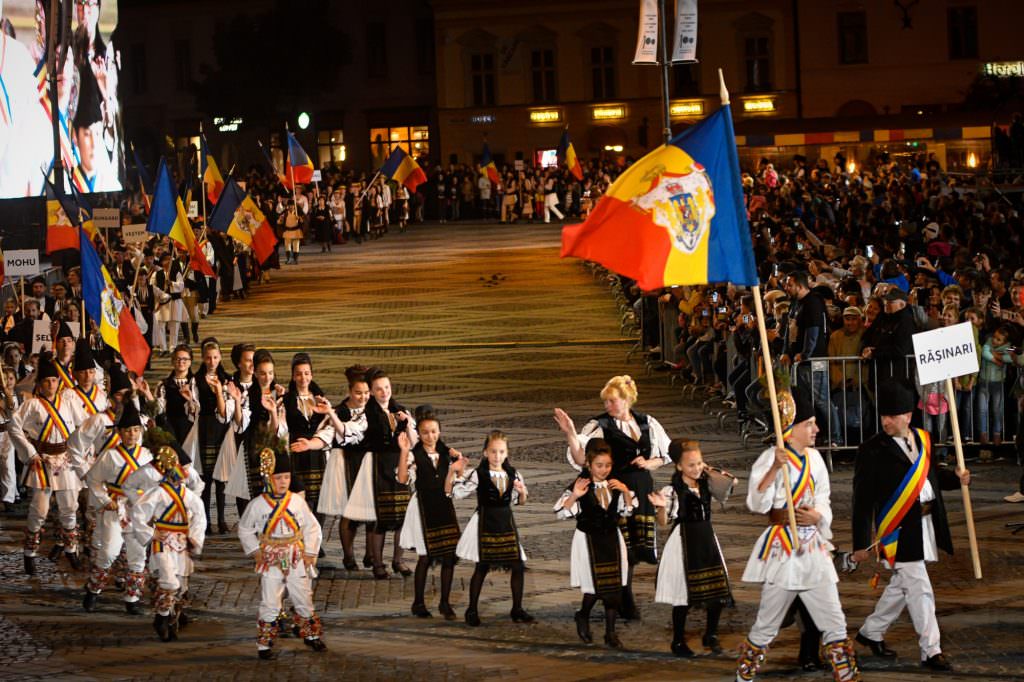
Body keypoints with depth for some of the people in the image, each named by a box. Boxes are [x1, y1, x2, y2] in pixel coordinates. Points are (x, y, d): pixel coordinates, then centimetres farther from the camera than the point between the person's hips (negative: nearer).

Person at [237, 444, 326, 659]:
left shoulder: (297, 502, -2)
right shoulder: (258, 505, -6)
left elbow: (312, 527, 6)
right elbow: (244, 530, 6)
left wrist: (310, 552, 1)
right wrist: (255, 551, -2)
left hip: (296, 560, 2)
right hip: (270, 561, -2)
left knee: (304, 601, 12)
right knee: (269, 605, -1)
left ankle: (311, 635, 28)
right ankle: (265, 644, 6)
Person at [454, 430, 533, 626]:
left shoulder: (512, 474, 4)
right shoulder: (479, 474, -9)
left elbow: (519, 501, 13)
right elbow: (458, 493, -12)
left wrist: (522, 492, -7)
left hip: (506, 522, 4)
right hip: (485, 523, -4)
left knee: (518, 566, 2)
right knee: (482, 567, 0)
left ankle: (517, 610, 14)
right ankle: (472, 610, 12)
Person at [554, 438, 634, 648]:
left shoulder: (614, 485, 1)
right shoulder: (581, 487, -14)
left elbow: (628, 510, 9)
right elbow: (561, 512, -19)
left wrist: (625, 491, -8)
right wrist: (574, 496, -35)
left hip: (611, 539, 4)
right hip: (589, 541, -4)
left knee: (614, 586, 4)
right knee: (595, 586, -1)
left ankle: (610, 632, 14)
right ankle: (583, 617, 30)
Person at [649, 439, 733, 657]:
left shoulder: (705, 485, 6)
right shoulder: (672, 490, -12)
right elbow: (663, 521, -13)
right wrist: (661, 507, -33)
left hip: (707, 539, 6)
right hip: (684, 542, -6)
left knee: (719, 590, 5)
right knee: (684, 594, 0)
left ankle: (711, 635, 23)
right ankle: (678, 641, 14)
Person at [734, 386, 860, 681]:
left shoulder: (814, 458, 7)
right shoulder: (771, 459, -12)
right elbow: (756, 504, -22)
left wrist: (817, 515, -9)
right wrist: (774, 469, -34)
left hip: (814, 548, 6)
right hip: (782, 550, -5)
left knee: (834, 623, 4)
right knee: (766, 626, 6)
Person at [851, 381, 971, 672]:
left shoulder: (922, 439, 7)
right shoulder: (872, 451, -11)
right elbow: (862, 500, -11)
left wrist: (956, 478, -2)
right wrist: (861, 543, -12)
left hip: (925, 525, 7)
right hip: (899, 530, -7)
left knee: (903, 583, 18)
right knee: (919, 588, -5)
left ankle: (871, 631, 36)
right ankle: (931, 651, 3)